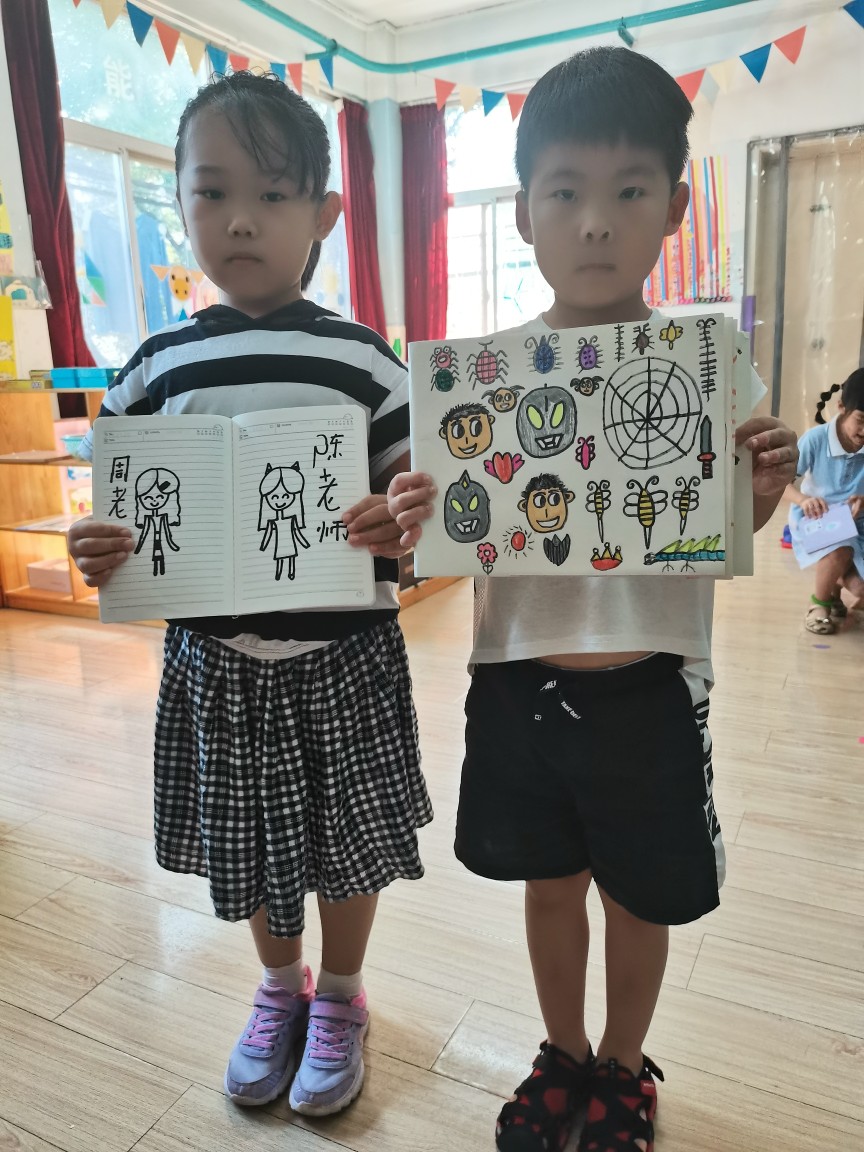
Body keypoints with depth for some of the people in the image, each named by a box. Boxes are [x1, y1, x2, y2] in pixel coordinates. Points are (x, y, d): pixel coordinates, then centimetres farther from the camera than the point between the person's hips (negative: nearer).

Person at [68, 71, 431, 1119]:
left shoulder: (363, 360, -6)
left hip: (343, 664, -1)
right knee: (248, 845, 19)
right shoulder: (158, 367, 0)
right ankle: (280, 988, 50)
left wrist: (400, 534, -25)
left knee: (346, 847, 16)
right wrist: (99, 554, -14)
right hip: (217, 666, 2)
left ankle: (340, 998, 45)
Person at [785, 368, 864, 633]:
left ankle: (840, 581, 27)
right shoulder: (816, 439, -20)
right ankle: (819, 602, -3)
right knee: (840, 552, -37)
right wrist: (803, 499, -36)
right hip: (813, 519, -3)